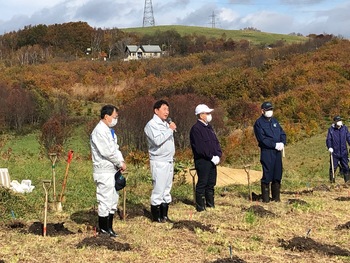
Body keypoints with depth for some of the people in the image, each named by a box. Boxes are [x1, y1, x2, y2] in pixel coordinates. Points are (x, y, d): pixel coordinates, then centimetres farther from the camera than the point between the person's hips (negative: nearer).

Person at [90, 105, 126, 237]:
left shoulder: (109, 130, 15)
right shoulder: (99, 131, -16)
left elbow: (115, 148, 16)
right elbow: (107, 152, -21)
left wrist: (121, 161, -2)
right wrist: (120, 163, -11)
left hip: (112, 170, 10)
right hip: (104, 172, -10)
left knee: (113, 200, 14)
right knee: (105, 200, -5)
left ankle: (109, 228, 22)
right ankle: (104, 230, 4)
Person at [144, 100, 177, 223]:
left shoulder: (166, 124, 17)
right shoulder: (152, 124, -9)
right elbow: (157, 140, -24)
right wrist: (170, 129, -16)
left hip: (169, 161, 8)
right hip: (159, 162, -8)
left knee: (167, 189, 11)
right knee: (158, 189, -7)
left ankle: (164, 215, 17)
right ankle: (156, 216, 1)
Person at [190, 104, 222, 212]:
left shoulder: (209, 127, 16)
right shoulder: (196, 129, -11)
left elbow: (216, 142, 16)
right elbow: (200, 148, -18)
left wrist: (218, 155, 0)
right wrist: (212, 157, -15)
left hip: (212, 161, 8)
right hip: (202, 161, -8)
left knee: (211, 184, 13)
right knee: (202, 184, -4)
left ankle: (211, 205, 21)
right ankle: (200, 207, 2)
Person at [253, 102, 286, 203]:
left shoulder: (274, 121, 17)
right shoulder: (259, 123, -3)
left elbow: (283, 134, 15)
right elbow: (262, 139, -12)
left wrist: (282, 143, -5)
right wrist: (275, 145, -16)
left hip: (277, 152, 6)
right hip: (267, 152, -6)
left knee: (278, 174, 8)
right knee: (267, 175, -6)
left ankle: (276, 197, 16)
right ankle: (265, 198, 0)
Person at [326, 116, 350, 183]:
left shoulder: (344, 128, 2)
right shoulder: (331, 129, -5)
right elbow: (328, 140, -6)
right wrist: (329, 147, -22)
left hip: (343, 152, 2)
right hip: (334, 152, -2)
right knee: (333, 167, -1)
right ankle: (332, 180, 12)